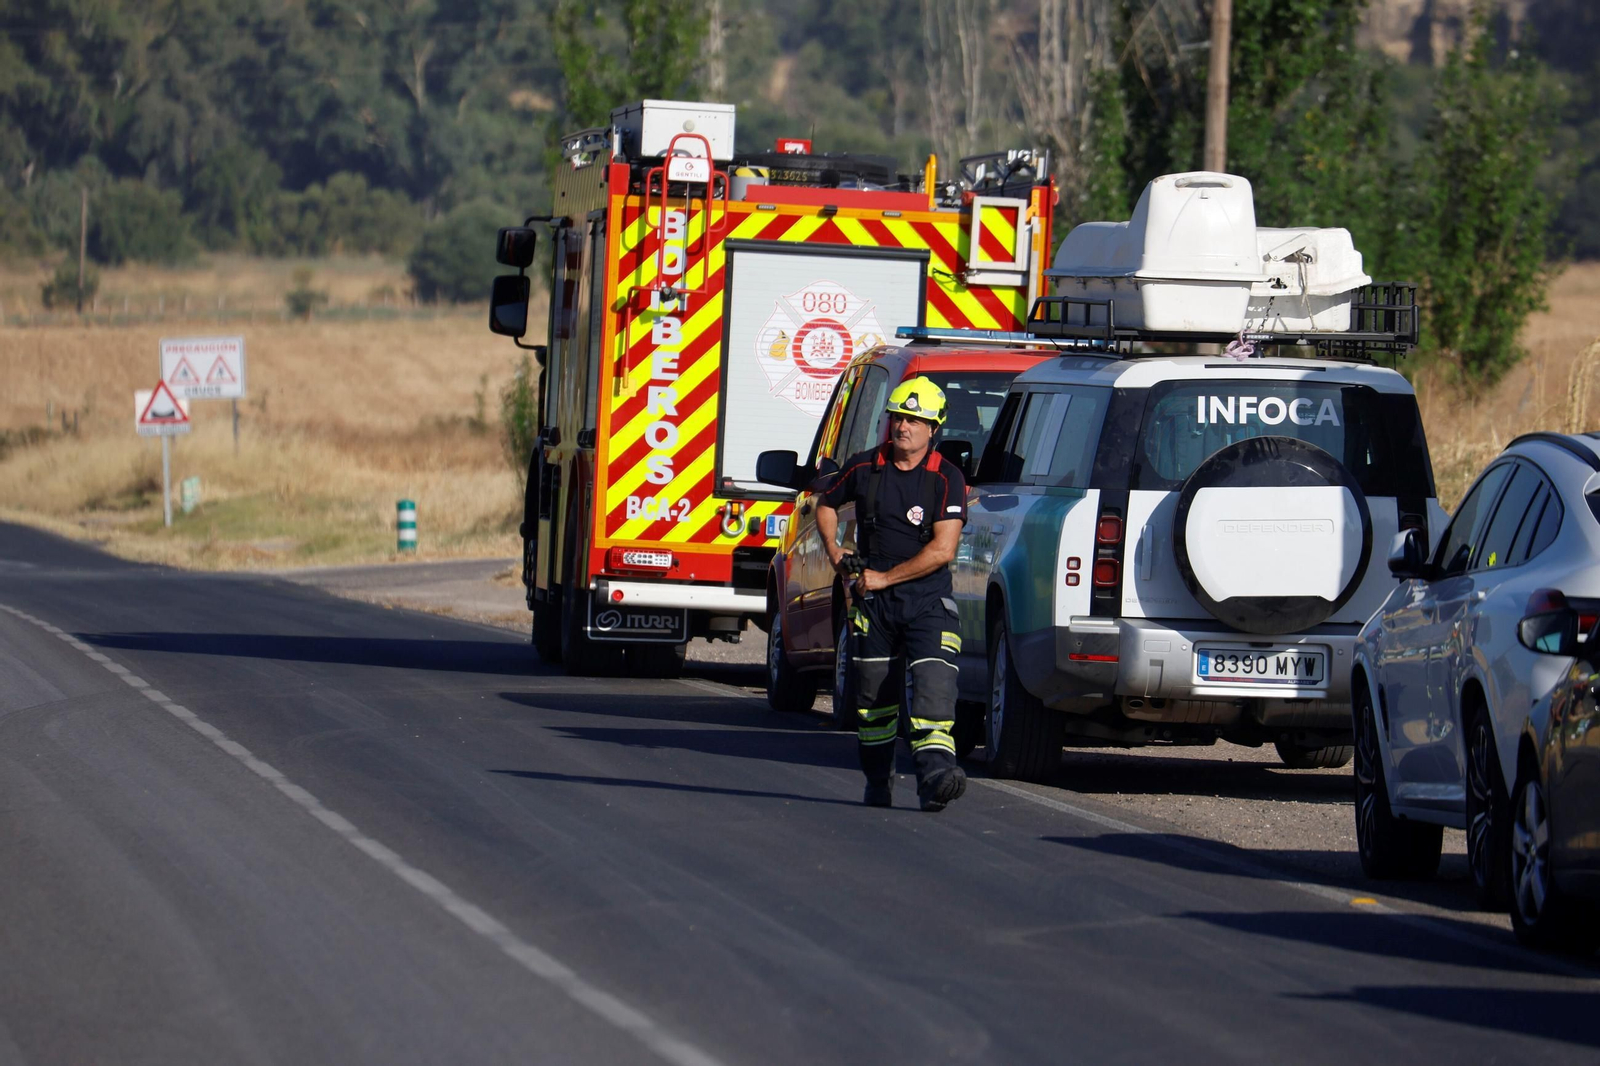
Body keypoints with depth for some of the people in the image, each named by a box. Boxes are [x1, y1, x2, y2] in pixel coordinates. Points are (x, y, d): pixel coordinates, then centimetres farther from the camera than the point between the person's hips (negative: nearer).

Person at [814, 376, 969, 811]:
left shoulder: (946, 479, -8)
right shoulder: (863, 468, 3)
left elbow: (943, 550, -14)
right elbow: (826, 505, 23)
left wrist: (885, 577, -13)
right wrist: (835, 553, 7)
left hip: (927, 600, -3)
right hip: (871, 600, 3)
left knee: (933, 684, -19)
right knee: (874, 693, 8)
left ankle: (935, 774, -30)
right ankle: (878, 784, 21)